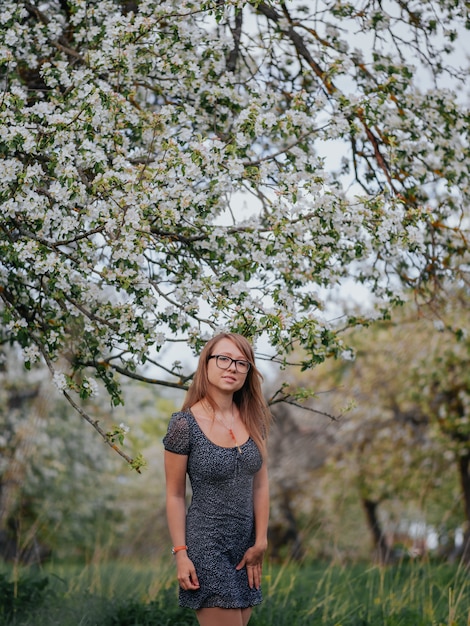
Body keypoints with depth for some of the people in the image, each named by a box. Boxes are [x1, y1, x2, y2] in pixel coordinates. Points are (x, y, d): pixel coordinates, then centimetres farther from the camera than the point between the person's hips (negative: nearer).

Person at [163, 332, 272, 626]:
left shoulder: (253, 419, 3)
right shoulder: (185, 424, -11)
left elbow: (261, 484, 6)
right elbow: (175, 495, -7)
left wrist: (260, 542, 1)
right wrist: (181, 554, -10)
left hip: (246, 544, 5)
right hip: (207, 545, -5)